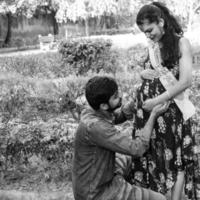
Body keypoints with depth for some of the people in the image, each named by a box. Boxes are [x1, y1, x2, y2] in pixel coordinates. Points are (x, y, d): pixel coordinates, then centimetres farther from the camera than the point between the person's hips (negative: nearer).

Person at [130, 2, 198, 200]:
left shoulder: (181, 43, -8)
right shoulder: (152, 46, 9)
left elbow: (185, 81, -15)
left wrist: (157, 101, -16)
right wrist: (145, 73, -3)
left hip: (170, 109, -5)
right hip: (146, 108, 6)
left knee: (175, 160, 5)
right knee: (147, 157, 10)